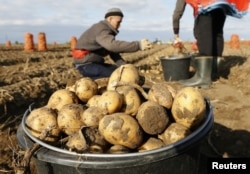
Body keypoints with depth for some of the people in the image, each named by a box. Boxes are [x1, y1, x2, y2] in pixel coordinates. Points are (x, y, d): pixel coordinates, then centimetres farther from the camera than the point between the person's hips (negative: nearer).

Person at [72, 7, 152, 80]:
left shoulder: (108, 30, 12)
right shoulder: (101, 30, -19)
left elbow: (113, 53, 8)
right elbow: (113, 45, -40)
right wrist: (138, 45, -44)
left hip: (93, 62, 10)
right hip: (85, 64, -10)